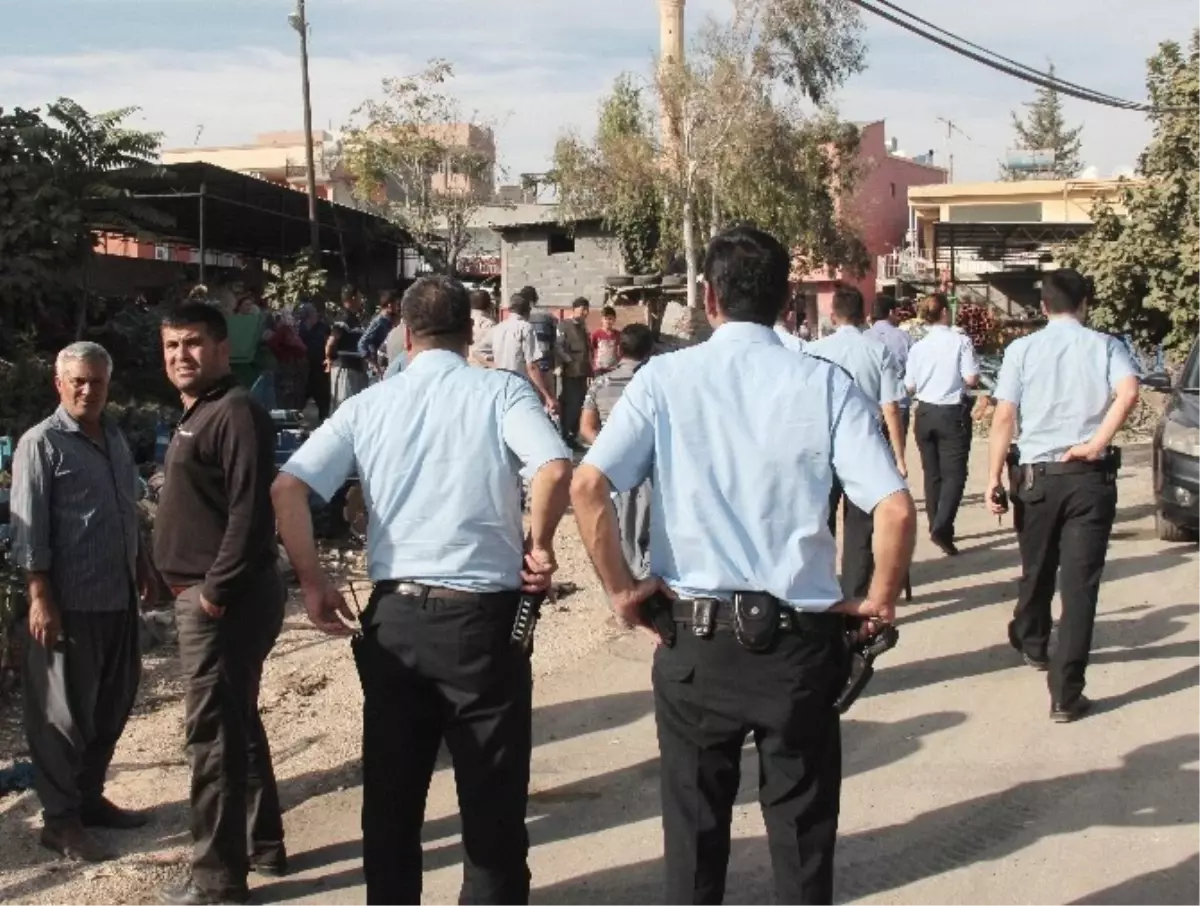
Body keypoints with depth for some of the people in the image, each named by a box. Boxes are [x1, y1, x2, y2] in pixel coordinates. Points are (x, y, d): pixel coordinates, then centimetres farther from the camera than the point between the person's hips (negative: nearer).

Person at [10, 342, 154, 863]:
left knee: (111, 705, 15)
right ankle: (60, 819, 12)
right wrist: (40, 599, -17)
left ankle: (89, 797, 29)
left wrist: (142, 568, 22)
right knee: (63, 712, 2)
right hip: (69, 601, -7)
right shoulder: (41, 443, -9)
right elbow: (29, 529, -13)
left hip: (117, 597, 7)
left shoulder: (115, 439, 12)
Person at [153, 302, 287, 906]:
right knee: (237, 723, 18)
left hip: (223, 599, -11)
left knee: (213, 731, -5)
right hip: (202, 594, 11)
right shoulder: (196, 415, 17)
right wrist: (185, 583, 16)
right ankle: (263, 844, 31)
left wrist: (215, 590, -23)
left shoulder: (236, 412, -16)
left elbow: (252, 511, -25)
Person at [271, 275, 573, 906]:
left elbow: (287, 488, -1)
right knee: (491, 796, 9)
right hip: (482, 614, -3)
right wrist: (538, 546, -3)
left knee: (390, 793, 16)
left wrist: (312, 581, 7)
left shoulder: (369, 404, 6)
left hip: (395, 615, 3)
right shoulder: (500, 391, -2)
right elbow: (556, 469, -19)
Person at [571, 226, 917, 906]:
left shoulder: (665, 377, -3)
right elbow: (896, 509, -12)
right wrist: (882, 601, 3)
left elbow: (587, 487, -14)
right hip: (800, 640, 0)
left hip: (696, 639, 0)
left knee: (695, 829, 15)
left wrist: (622, 588, -2)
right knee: (804, 833, 14)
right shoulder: (825, 384, -3)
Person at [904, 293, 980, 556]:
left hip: (925, 413, 4)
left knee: (932, 473, 15)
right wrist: (963, 377, 8)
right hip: (953, 413, -4)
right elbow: (971, 379, -14)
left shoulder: (918, 346, 1)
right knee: (954, 473, -1)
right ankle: (941, 527, -18)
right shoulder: (960, 341, -10)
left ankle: (937, 527, 23)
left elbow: (909, 387, 5)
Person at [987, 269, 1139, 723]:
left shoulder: (1022, 349, 3)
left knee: (1037, 571, 21)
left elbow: (1003, 418, -4)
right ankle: (1066, 694, -5)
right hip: (1091, 477, -2)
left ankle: (1032, 643, 47)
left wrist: (993, 477, -1)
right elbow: (1128, 393, -18)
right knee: (1080, 582, -2)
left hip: (1039, 475, 2)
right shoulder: (1105, 346, 1)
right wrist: (1097, 444, -14)